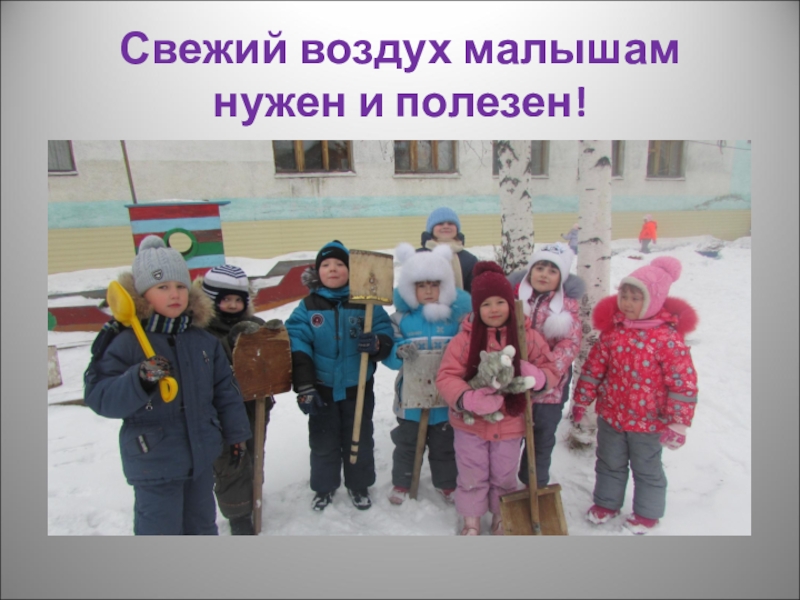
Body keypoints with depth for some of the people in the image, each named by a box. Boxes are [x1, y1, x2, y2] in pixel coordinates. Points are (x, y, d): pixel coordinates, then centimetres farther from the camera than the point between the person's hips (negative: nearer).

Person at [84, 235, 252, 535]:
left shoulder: (204, 341, 0)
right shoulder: (126, 343, -13)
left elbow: (225, 391, 6)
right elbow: (99, 397, -18)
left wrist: (236, 434, 9)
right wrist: (139, 380, -36)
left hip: (202, 457, 5)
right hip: (154, 463, -4)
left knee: (202, 527, 24)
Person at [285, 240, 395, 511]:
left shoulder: (366, 304, -6)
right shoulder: (308, 306, -6)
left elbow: (387, 337, -6)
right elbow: (297, 347, -12)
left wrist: (376, 344, -30)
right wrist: (304, 387, -18)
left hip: (358, 389, 0)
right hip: (322, 390, 1)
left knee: (359, 441, 17)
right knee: (323, 443, 18)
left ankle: (359, 485, 40)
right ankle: (324, 487, 40)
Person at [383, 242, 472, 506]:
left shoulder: (456, 315, -6)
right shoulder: (401, 318, -6)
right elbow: (387, 354, -4)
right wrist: (398, 352, -25)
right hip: (410, 395, 0)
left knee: (444, 445, 19)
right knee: (406, 443, 18)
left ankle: (446, 483, 41)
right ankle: (401, 483, 39)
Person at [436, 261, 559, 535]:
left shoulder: (527, 336, -8)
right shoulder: (465, 338, -14)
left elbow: (550, 369, 0)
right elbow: (446, 376, -16)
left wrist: (537, 377, -24)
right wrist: (468, 398, -34)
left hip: (509, 425, 2)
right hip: (470, 424, -1)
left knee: (504, 478, 21)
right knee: (472, 478, 15)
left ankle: (501, 521, 47)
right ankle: (471, 523, 40)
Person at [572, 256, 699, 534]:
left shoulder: (668, 338, -20)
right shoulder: (612, 330, -7)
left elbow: (683, 383, -16)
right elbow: (594, 367, 1)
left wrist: (678, 423, -16)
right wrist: (581, 400, 5)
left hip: (648, 422, -4)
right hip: (610, 415, 4)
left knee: (647, 469, 18)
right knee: (609, 463, 21)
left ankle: (647, 513, 41)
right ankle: (606, 502, 43)